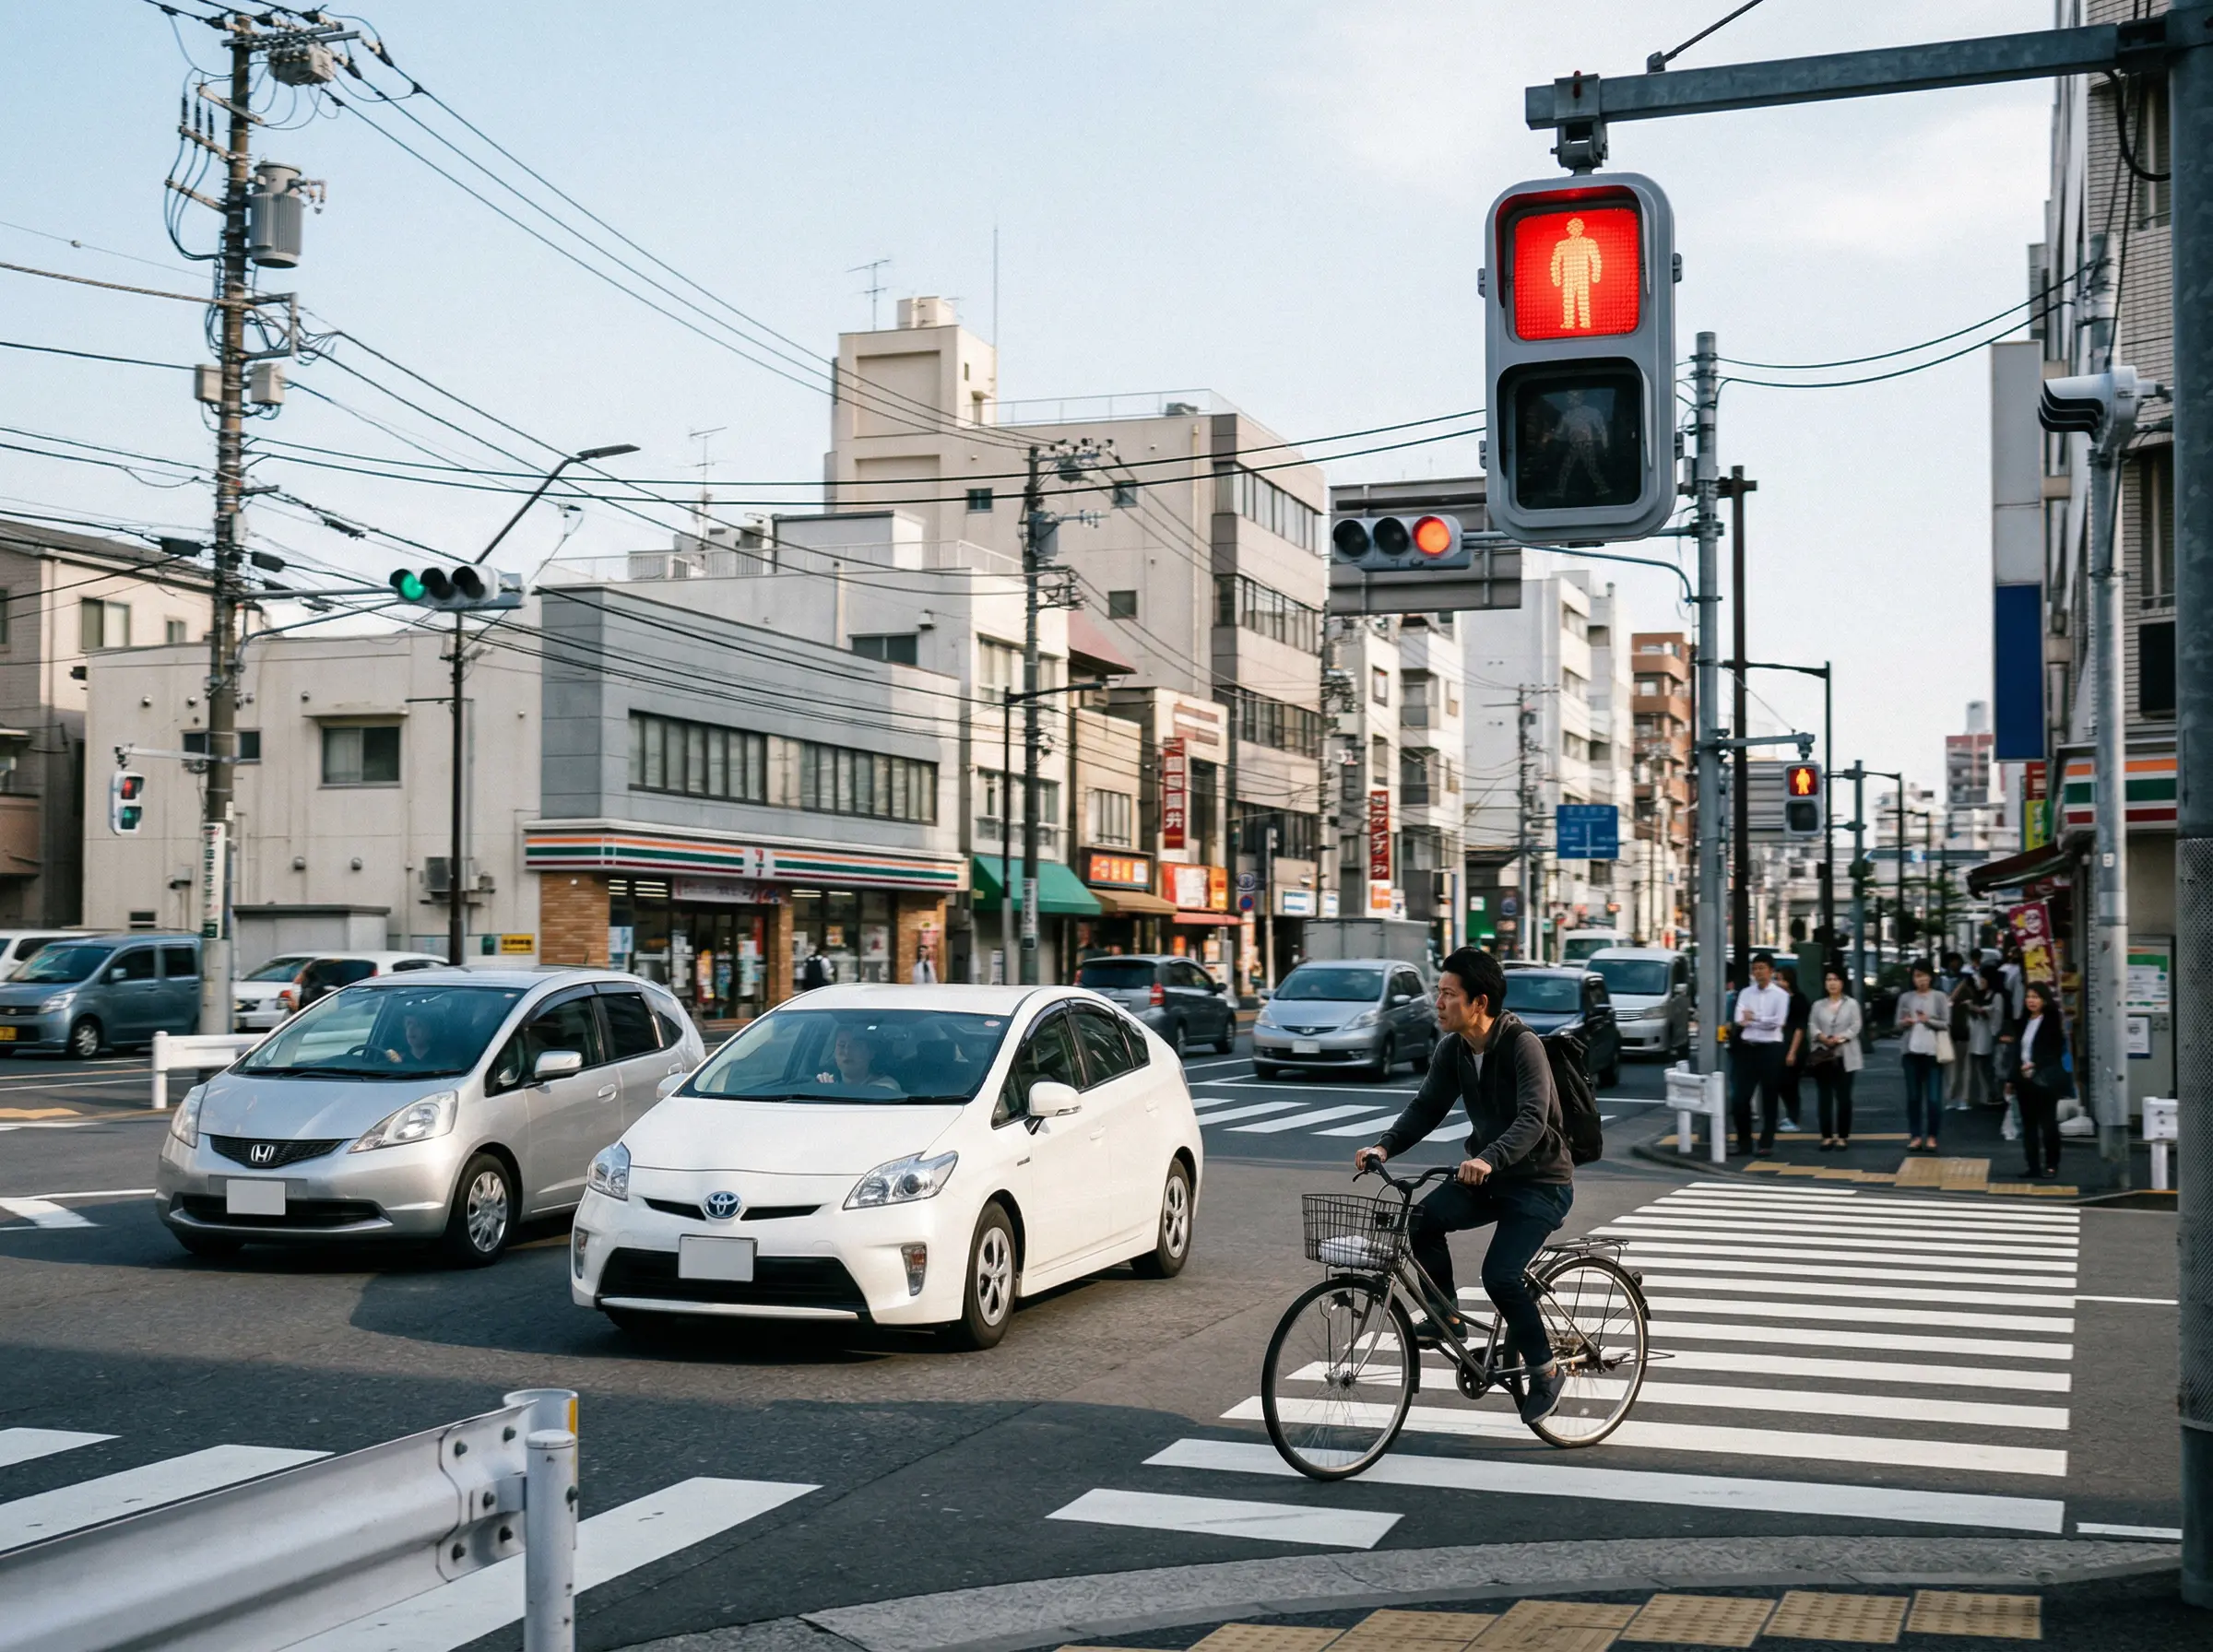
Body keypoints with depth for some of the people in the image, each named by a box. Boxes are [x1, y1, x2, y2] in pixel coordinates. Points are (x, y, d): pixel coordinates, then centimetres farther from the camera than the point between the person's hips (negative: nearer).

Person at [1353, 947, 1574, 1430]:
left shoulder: (1522, 1045, -23)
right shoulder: (1452, 1051, -1)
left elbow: (1533, 1118, -34)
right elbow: (1427, 1107, -1)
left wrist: (1489, 1158, -51)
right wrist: (1386, 1146, -18)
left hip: (1540, 1181, -6)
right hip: (1487, 1174, 6)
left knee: (1500, 1275, -21)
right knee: (1422, 1221, -19)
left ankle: (1545, 1371, 2)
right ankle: (1446, 1317, 2)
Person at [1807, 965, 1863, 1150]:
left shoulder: (1851, 1004, 5)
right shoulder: (1818, 1005, 13)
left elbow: (1855, 1028, -5)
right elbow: (1812, 1026, 2)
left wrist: (1839, 1038, -19)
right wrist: (1822, 1037, -17)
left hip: (1844, 1056, -2)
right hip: (1823, 1055, 2)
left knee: (1843, 1097, -2)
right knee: (1825, 1097, 2)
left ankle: (1843, 1136, 2)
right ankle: (1827, 1136, 5)